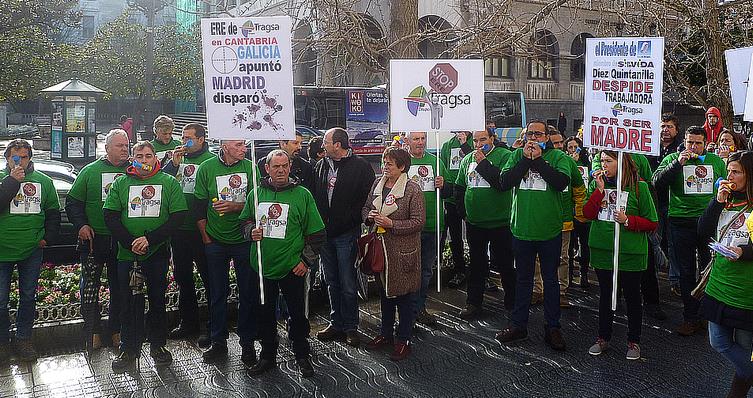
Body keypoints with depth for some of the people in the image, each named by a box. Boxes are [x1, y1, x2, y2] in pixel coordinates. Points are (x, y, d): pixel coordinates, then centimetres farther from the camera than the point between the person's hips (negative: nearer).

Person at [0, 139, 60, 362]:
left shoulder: (43, 181, 5)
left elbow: (53, 212, 13)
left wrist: (48, 237, 4)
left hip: (32, 251, 2)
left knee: (28, 296, 12)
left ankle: (23, 339, 25)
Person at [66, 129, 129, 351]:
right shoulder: (90, 171, 4)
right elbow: (73, 201, 5)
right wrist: (81, 225, -7)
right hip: (94, 239, -1)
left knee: (119, 286, 9)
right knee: (90, 285, 1)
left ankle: (115, 329, 21)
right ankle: (92, 329, 13)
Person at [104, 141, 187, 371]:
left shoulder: (169, 183, 3)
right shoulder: (121, 183, 7)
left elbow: (178, 216, -5)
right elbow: (110, 216, 1)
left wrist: (150, 239, -14)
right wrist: (129, 242, -12)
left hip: (158, 253, -1)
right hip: (127, 254, 1)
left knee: (157, 300, 9)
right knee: (129, 302, 5)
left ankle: (158, 345, 24)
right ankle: (129, 349, 18)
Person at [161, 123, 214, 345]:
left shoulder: (210, 161, -8)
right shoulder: (178, 158, 11)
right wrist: (173, 163, -10)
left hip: (201, 229, -7)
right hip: (179, 227, 7)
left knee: (209, 277, 1)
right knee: (182, 276, 16)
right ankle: (188, 322, 31)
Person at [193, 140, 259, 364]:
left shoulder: (250, 168, -2)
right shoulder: (207, 168, -2)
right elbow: (199, 206, 2)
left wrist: (235, 207, -17)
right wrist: (206, 237, 0)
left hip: (244, 241, 0)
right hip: (216, 242, 0)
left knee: (249, 293, 4)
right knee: (218, 293, 9)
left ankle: (247, 343, 17)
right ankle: (218, 342, 22)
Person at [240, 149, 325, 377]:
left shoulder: (302, 195, -4)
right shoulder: (256, 194, 3)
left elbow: (316, 232, -1)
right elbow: (244, 219, 17)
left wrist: (307, 260, -5)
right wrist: (251, 231, -5)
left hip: (292, 267, -2)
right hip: (262, 266, 3)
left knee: (297, 313, 8)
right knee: (265, 313, 13)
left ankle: (302, 356, 26)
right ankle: (267, 356, 30)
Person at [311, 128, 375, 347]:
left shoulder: (360, 166, -7)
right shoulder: (321, 166, 10)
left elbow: (368, 197, -9)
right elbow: (314, 195, 15)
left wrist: (352, 220, -14)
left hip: (346, 233, -6)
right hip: (324, 232, 6)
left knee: (347, 283, 0)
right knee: (332, 282, 14)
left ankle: (350, 327, 13)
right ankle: (336, 323, 25)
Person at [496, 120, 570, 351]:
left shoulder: (558, 157, -2)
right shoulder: (517, 156, 4)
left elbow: (562, 182, -19)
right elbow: (504, 182, -9)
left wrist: (538, 159, -18)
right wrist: (525, 159, -14)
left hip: (549, 230, -2)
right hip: (521, 229, 2)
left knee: (550, 279, 10)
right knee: (523, 279, 14)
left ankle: (552, 327, 21)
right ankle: (518, 325, 25)